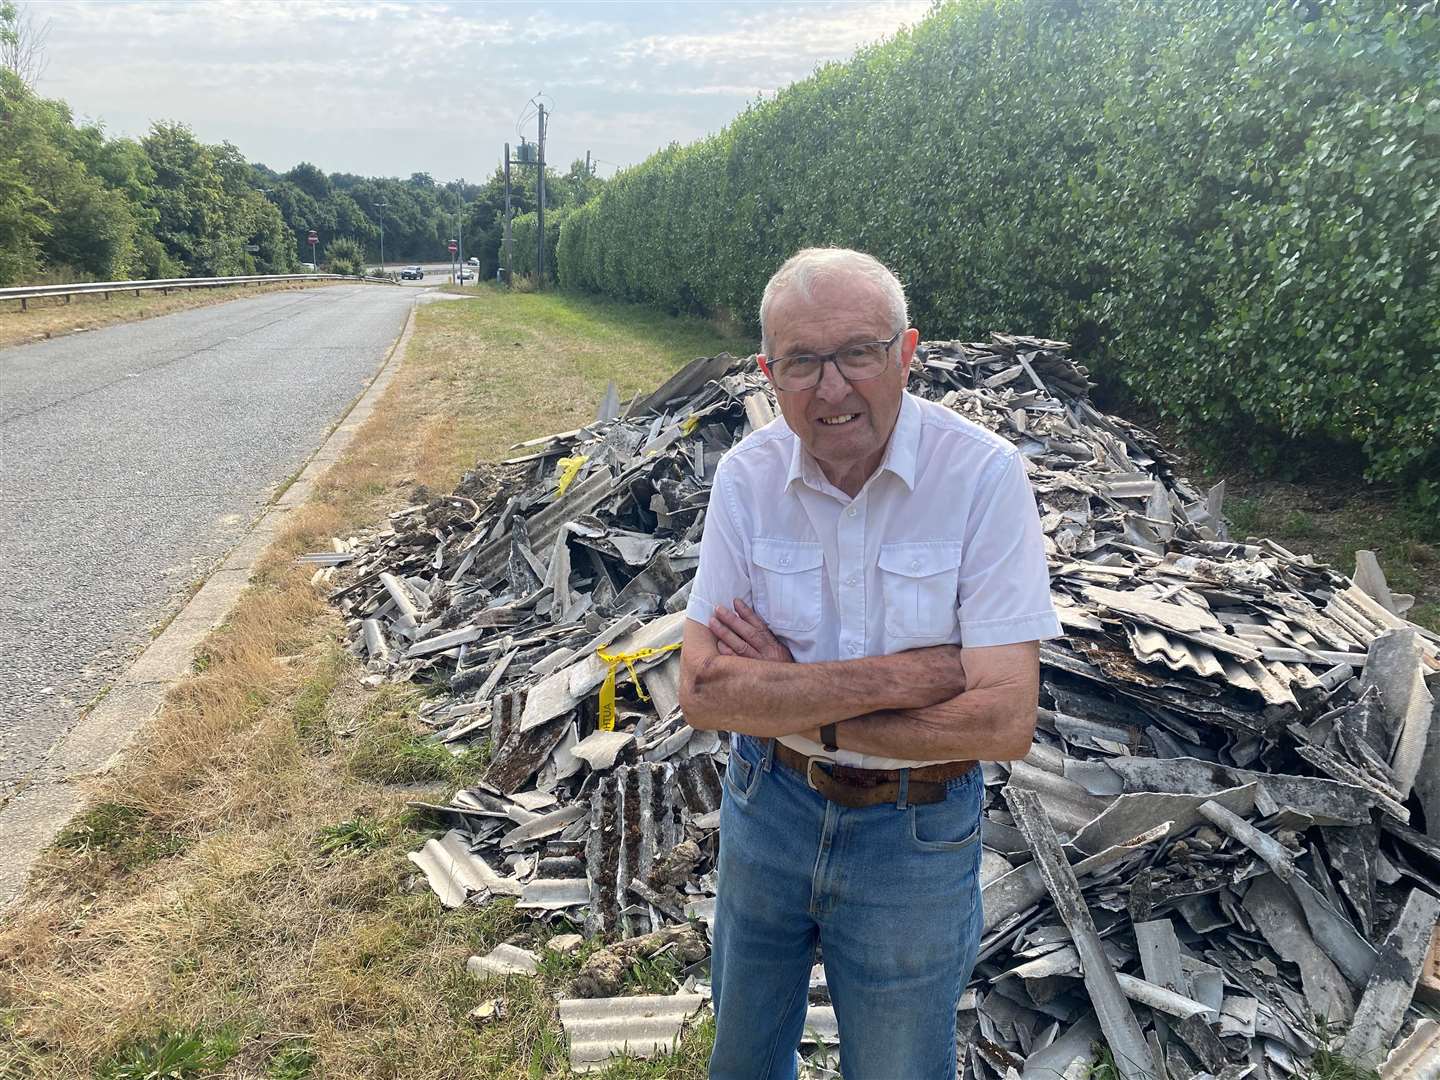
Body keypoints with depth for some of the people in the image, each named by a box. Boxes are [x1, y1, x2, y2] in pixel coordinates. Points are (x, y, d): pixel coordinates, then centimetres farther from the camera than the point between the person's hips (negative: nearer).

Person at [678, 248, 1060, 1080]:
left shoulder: (986, 474, -21)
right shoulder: (747, 476, -12)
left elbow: (1005, 722, -26)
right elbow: (703, 693, -17)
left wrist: (783, 693, -21)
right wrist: (897, 676, -26)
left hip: (917, 830, -2)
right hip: (767, 803, 3)